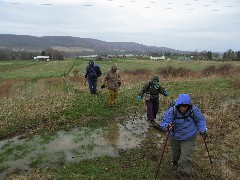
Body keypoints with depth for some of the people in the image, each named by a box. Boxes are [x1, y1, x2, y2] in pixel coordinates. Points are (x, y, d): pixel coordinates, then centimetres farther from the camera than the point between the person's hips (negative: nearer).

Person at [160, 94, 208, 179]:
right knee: (175, 152, 25)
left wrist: (202, 130, -12)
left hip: (189, 137, 0)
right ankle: (175, 162, 59)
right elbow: (164, 122, -29)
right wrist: (167, 126, -51)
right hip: (175, 137, 1)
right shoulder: (171, 112, -28)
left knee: (186, 156, -2)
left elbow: (200, 119, -4)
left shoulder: (194, 110, -22)